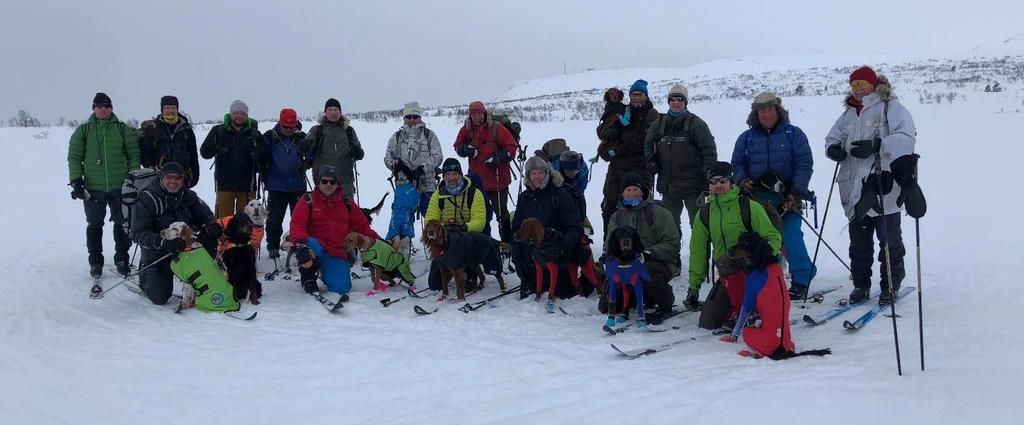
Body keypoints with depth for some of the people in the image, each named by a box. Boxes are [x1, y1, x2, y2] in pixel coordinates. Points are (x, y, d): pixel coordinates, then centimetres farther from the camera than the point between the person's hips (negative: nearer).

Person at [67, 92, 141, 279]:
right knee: (94, 225, 6)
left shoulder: (123, 129, 6)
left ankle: (121, 260, 17)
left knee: (122, 224, 4)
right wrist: (76, 181, -3)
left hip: (120, 187, 0)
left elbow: (134, 155, 8)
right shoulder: (83, 131, 6)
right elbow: (74, 157, 5)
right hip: (93, 188, 0)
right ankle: (95, 262, 17)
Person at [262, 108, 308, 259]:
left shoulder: (302, 137, 2)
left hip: (298, 185, 1)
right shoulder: (270, 137, -1)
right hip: (276, 186, -1)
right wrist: (263, 172, -2)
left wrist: (305, 164, -3)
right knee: (274, 219, 3)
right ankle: (273, 248, 16)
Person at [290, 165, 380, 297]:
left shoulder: (347, 203, 12)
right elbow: (297, 225, -9)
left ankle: (325, 272, 22)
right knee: (310, 245, -38)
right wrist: (301, 242, -30)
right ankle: (308, 277, -6)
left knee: (341, 287, -17)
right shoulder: (307, 201, 3)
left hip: (338, 255, 2)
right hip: (315, 249, -2)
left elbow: (362, 226, 13)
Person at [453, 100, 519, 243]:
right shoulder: (466, 129, 1)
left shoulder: (496, 128, -11)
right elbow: (458, 146, 11)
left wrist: (497, 158, -22)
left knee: (501, 212, 6)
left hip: (497, 179, -4)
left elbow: (512, 146, -9)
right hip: (476, 179, 4)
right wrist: (466, 149, -12)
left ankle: (507, 242, 15)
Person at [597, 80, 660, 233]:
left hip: (638, 167, -6)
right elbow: (602, 132, 7)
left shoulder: (651, 114, 0)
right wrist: (619, 124, -12)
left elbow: (643, 141, -12)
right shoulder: (622, 112, 17)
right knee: (609, 205, 10)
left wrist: (617, 151, -11)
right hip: (616, 166, 6)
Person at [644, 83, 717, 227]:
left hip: (692, 184, -5)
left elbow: (709, 150, -5)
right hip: (668, 184, 5)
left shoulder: (696, 124, -3)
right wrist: (650, 161, 8)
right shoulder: (658, 124, 10)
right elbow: (648, 144, 25)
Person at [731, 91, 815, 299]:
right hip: (758, 198, 3)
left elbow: (805, 164, -1)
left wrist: (796, 193, -11)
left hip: (787, 198, -3)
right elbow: (737, 164, 17)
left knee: (791, 237, -14)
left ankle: (801, 279, 0)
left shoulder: (793, 134, 4)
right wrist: (742, 180, -5)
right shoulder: (746, 138, 12)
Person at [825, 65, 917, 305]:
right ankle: (860, 284, 19)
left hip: (883, 184, -6)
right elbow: (833, 137, 24)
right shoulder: (849, 113, 19)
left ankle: (890, 286, 11)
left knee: (889, 238, 2)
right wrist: (833, 149, -1)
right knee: (858, 240, 10)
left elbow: (906, 137, -14)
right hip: (854, 188, 6)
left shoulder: (890, 107, -2)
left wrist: (875, 146, -26)